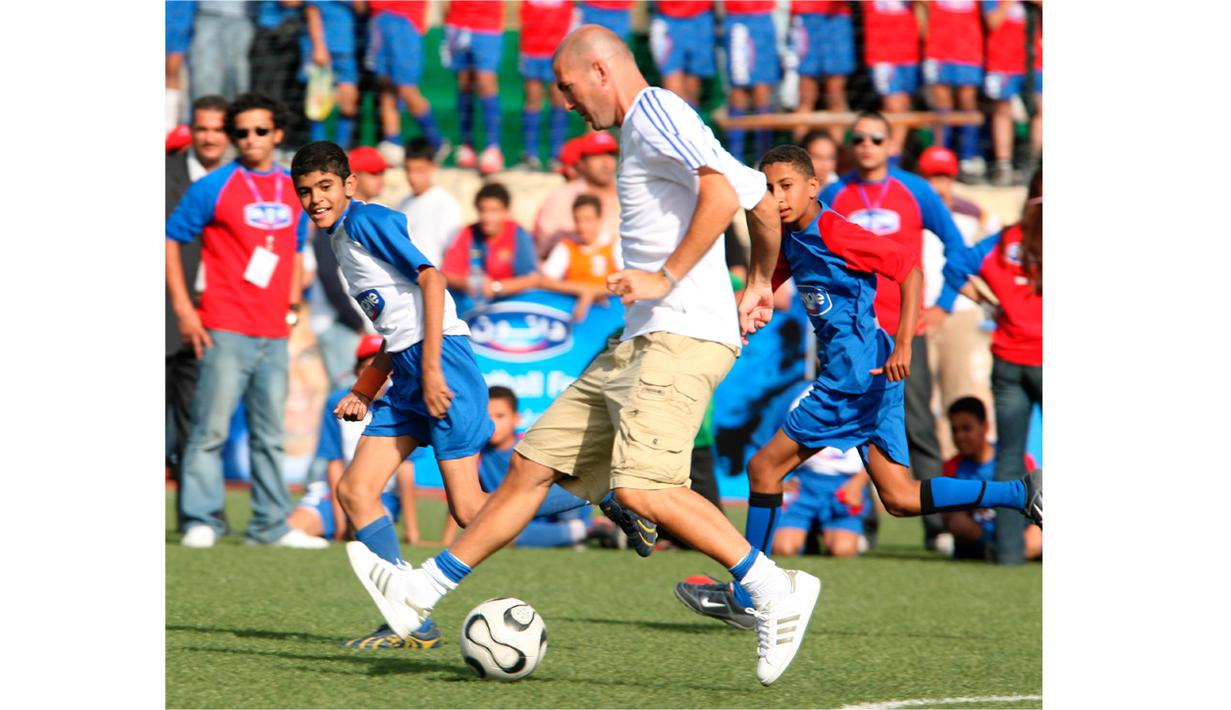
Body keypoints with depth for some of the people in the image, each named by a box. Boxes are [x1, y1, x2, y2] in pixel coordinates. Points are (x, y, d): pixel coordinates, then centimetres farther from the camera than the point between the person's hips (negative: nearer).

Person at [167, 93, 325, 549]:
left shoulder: (295, 191, 13)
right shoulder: (214, 187, -3)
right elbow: (171, 240, -1)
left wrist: (292, 304, 12)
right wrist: (183, 310, -7)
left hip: (275, 335, 5)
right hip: (225, 331, -5)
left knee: (270, 434, 9)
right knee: (211, 429, -7)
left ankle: (271, 525, 15)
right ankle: (201, 523, -4)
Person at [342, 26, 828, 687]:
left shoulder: (655, 112, -6)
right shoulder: (646, 128, 23)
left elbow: (722, 191, -23)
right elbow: (764, 204, 29)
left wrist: (667, 277, -22)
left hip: (681, 338, -10)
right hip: (641, 343, 10)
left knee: (643, 488, -24)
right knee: (532, 464, 10)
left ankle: (774, 592, -15)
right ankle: (421, 590, 15)